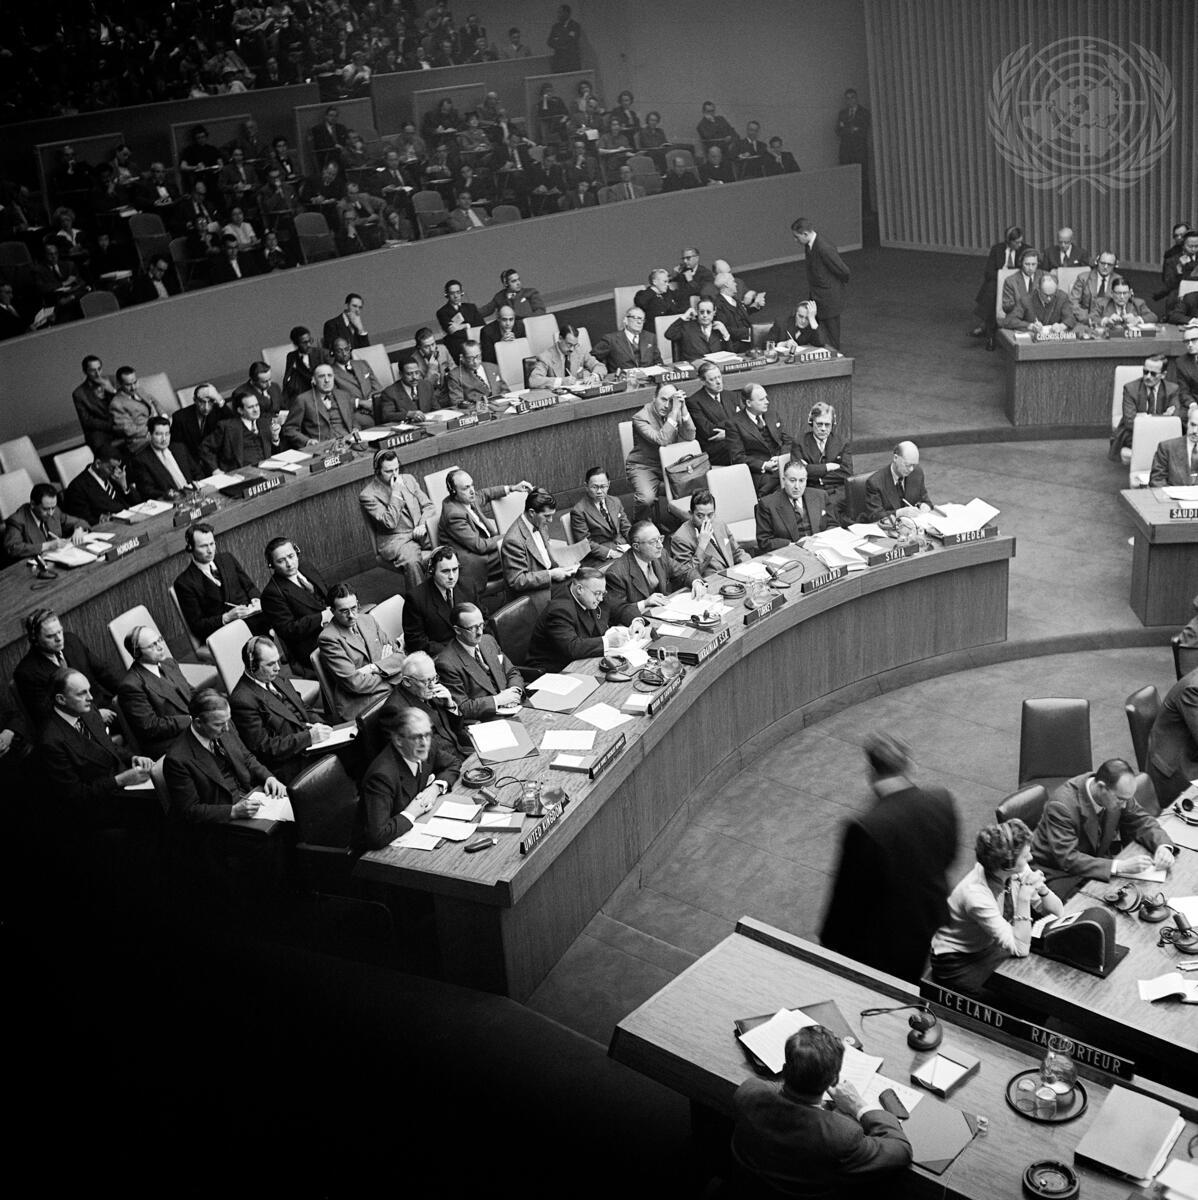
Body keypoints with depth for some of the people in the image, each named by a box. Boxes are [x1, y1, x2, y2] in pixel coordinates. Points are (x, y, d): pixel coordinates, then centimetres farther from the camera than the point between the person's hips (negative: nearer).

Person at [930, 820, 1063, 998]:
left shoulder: (1018, 871, -13)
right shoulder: (975, 893, -34)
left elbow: (1056, 912, -3)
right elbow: (1020, 950, -32)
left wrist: (1042, 889, -24)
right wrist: (1024, 896, -38)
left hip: (989, 948, 7)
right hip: (957, 963, -7)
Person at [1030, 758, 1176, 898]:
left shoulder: (1117, 792, -11)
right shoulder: (1061, 806, -31)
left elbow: (1142, 822, 3)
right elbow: (1068, 859, -32)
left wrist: (1163, 846, -18)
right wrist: (1119, 866, -39)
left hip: (1096, 861, 7)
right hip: (1059, 874, -7)